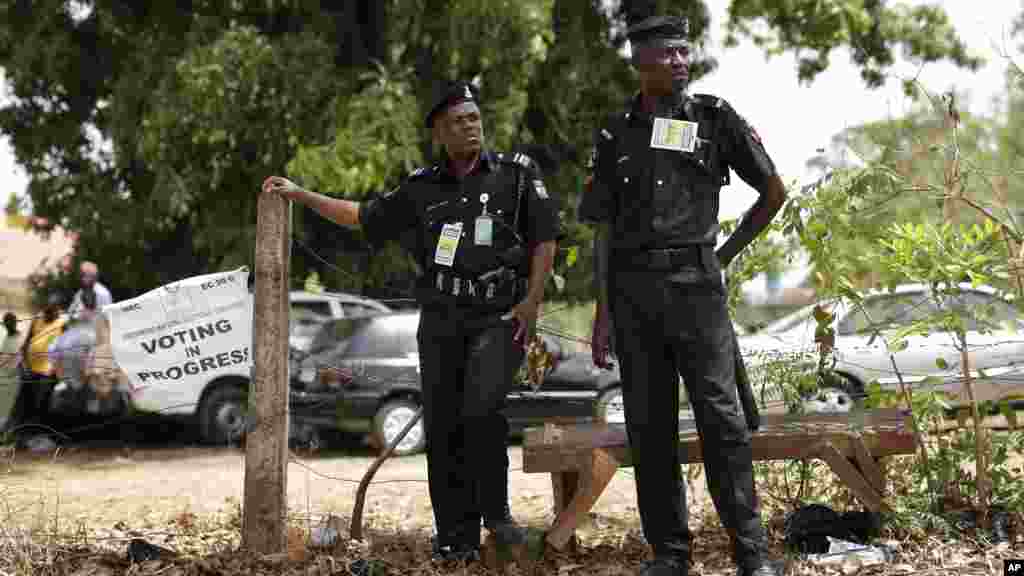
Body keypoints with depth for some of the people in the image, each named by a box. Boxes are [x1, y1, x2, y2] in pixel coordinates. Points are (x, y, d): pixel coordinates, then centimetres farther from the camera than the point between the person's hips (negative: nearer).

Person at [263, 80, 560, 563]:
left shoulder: (517, 173, 3)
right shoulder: (423, 189, 11)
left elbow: (544, 239, 3)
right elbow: (363, 216, 21)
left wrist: (532, 301, -7)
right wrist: (298, 194, 18)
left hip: (499, 315, -3)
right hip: (441, 318, 4)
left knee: (481, 407, -23)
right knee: (442, 426, 1)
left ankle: (495, 511, -4)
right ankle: (456, 538, 8)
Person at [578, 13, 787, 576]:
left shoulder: (715, 118, 3)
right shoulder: (615, 135, 8)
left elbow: (774, 192, 11)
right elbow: (604, 229, 9)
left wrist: (727, 253, 10)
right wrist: (603, 312, 3)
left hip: (695, 282, -2)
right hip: (633, 289, 2)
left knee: (721, 417, -8)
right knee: (649, 424, 4)